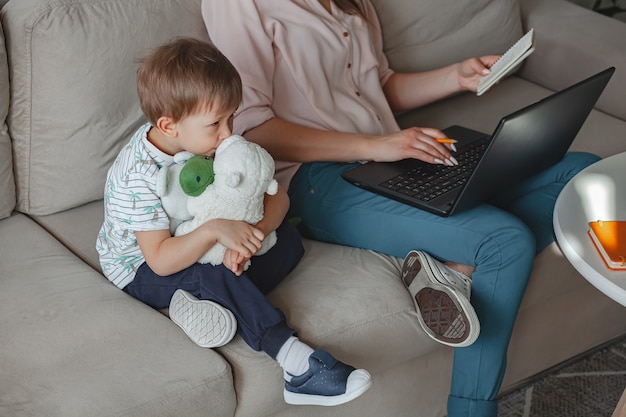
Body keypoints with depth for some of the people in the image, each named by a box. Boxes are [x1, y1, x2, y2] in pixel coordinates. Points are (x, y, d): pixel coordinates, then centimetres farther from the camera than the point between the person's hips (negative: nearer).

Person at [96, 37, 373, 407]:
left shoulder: (214, 142, -12)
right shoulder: (140, 175, -30)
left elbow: (277, 195, -11)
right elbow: (160, 259, -33)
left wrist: (251, 233, -31)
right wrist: (214, 230, -46)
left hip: (198, 249, 7)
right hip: (142, 269, -7)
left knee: (288, 238, -6)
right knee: (214, 275, -37)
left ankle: (218, 300, -25)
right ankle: (299, 365, -38)